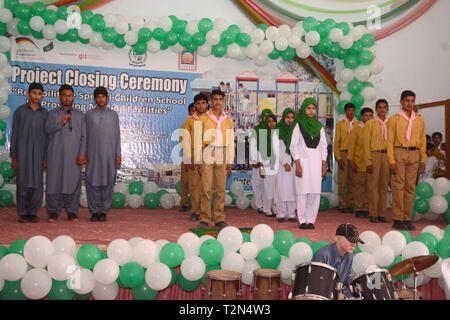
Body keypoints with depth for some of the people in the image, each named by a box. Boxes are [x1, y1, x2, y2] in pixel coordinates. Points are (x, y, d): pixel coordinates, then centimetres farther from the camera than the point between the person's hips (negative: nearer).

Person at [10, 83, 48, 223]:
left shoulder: (45, 113, 7)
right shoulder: (20, 111, 1)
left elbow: (46, 137, 8)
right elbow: (14, 135, 1)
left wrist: (46, 158, 2)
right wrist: (13, 157, -4)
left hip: (38, 154, 2)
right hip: (22, 152, -2)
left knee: (37, 184, -1)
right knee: (23, 184, -2)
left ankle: (33, 212, 10)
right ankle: (22, 213, 8)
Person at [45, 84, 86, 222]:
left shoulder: (80, 115, 15)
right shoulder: (53, 113, 14)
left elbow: (83, 136, 7)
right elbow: (48, 130, -1)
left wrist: (82, 153, -3)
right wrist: (61, 123, -15)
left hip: (74, 155, 0)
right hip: (56, 154, 0)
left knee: (73, 182, -3)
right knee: (54, 181, -2)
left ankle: (72, 212, 3)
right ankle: (53, 212, 5)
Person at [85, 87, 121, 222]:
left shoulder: (113, 115, 9)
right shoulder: (89, 114, 8)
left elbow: (117, 136, 8)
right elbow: (85, 135, 9)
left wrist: (118, 155, 2)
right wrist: (83, 153, 3)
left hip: (108, 154, 0)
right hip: (92, 154, 0)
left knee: (107, 183, -1)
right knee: (92, 182, -2)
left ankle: (103, 211, 7)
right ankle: (94, 211, 6)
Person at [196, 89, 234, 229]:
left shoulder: (228, 120, 13)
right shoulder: (203, 118, 6)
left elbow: (231, 142, 13)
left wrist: (230, 161, 7)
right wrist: (198, 160, -3)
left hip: (222, 156, 2)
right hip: (207, 154, -2)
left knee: (221, 188, 2)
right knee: (207, 188, -5)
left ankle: (219, 219, 9)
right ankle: (204, 219, 1)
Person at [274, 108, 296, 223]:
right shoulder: (278, 131, 1)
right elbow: (277, 149, -3)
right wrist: (285, 163, -8)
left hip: (293, 163, 3)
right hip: (282, 163, -3)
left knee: (292, 188, 0)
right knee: (282, 188, -5)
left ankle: (291, 214, 6)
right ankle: (280, 214, 1)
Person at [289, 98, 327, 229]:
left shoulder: (319, 126, 12)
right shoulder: (298, 125, 0)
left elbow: (323, 146, 14)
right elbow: (293, 146, -4)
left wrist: (324, 165, 7)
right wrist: (297, 165, -11)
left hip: (316, 162, 4)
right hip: (303, 161, -4)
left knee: (315, 192, 0)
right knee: (302, 191, -4)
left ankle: (311, 220, 7)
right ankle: (302, 221, 3)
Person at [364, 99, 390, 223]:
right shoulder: (370, 124, 4)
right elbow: (366, 144, 0)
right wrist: (368, 162, -8)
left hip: (387, 156, 3)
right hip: (374, 155, -3)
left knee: (384, 186, 6)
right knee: (373, 186, -2)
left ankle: (382, 214, 12)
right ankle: (373, 214, 3)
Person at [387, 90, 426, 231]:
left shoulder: (419, 119, 13)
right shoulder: (394, 119, 2)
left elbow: (422, 140, 13)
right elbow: (390, 141, -1)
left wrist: (423, 160, 6)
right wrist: (391, 161, -9)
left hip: (414, 154, 3)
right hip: (398, 153, -3)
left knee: (410, 187, 4)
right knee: (398, 186, -5)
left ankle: (407, 219, 10)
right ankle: (397, 220, -1)